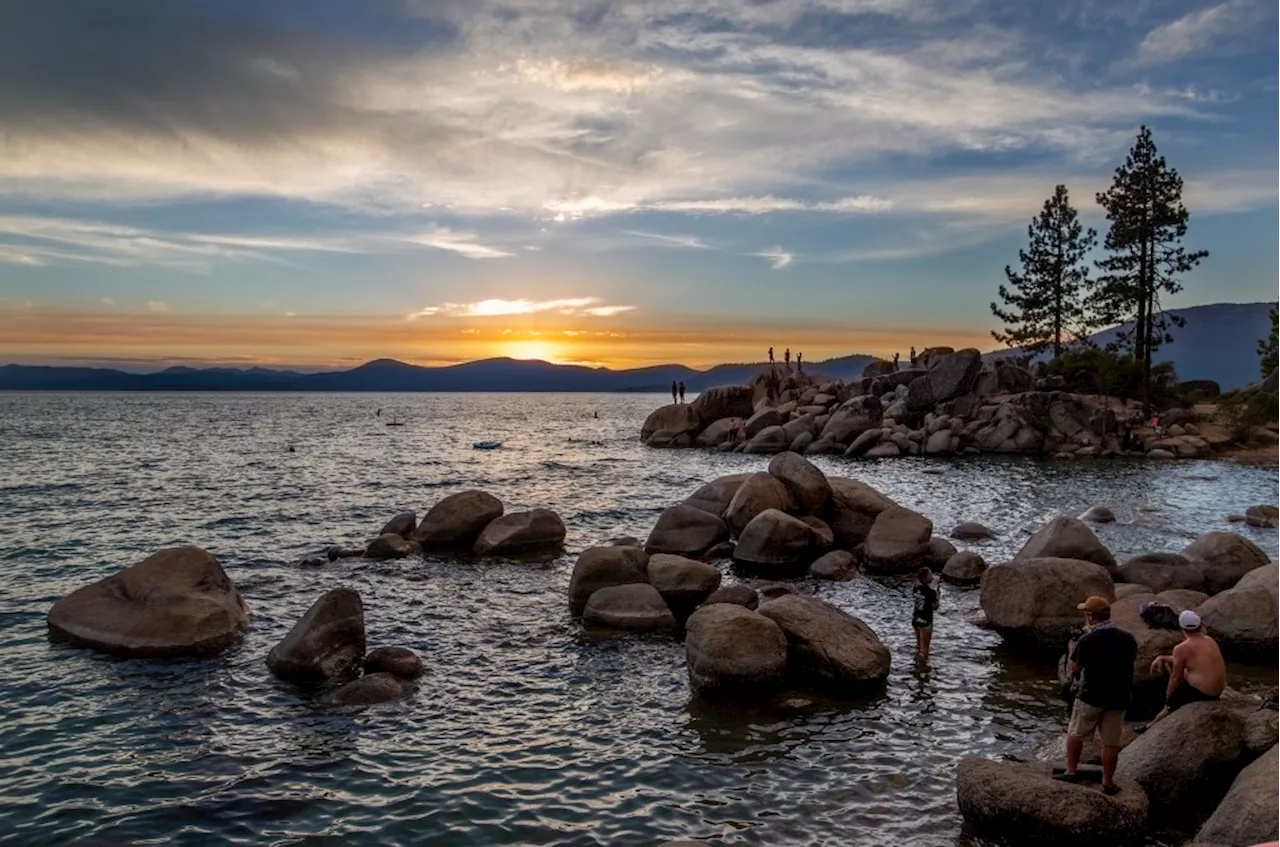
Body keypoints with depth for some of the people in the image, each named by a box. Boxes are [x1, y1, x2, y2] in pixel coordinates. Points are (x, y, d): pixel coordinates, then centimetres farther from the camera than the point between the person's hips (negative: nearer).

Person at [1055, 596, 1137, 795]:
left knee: (1075, 734, 14)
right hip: (1118, 699, 4)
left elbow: (1071, 671, -7)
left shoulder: (1087, 641, -15)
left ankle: (1071, 772, 19)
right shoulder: (1128, 639, -1)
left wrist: (1073, 649, 7)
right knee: (1111, 743, 10)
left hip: (1091, 697, -4)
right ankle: (1108, 783, 15)